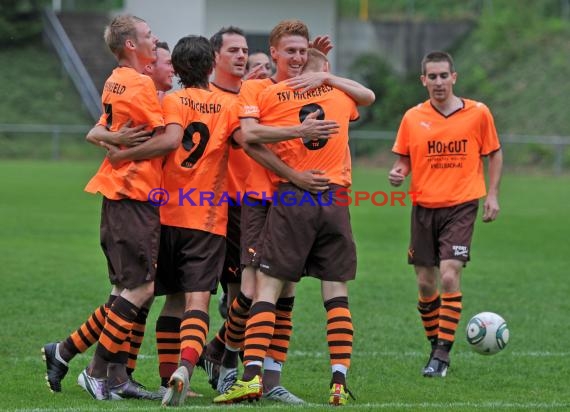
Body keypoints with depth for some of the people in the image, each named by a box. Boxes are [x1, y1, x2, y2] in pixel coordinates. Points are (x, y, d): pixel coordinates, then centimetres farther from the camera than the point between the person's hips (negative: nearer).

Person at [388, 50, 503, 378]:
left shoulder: (478, 113, -2)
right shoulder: (413, 118, 2)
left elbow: (495, 154, 8)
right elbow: (404, 158, 12)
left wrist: (492, 196, 1)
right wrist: (399, 173, -11)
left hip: (461, 206, -3)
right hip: (424, 207, 3)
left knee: (449, 275, -16)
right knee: (426, 283, 5)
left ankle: (443, 354, -11)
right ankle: (436, 346, 24)